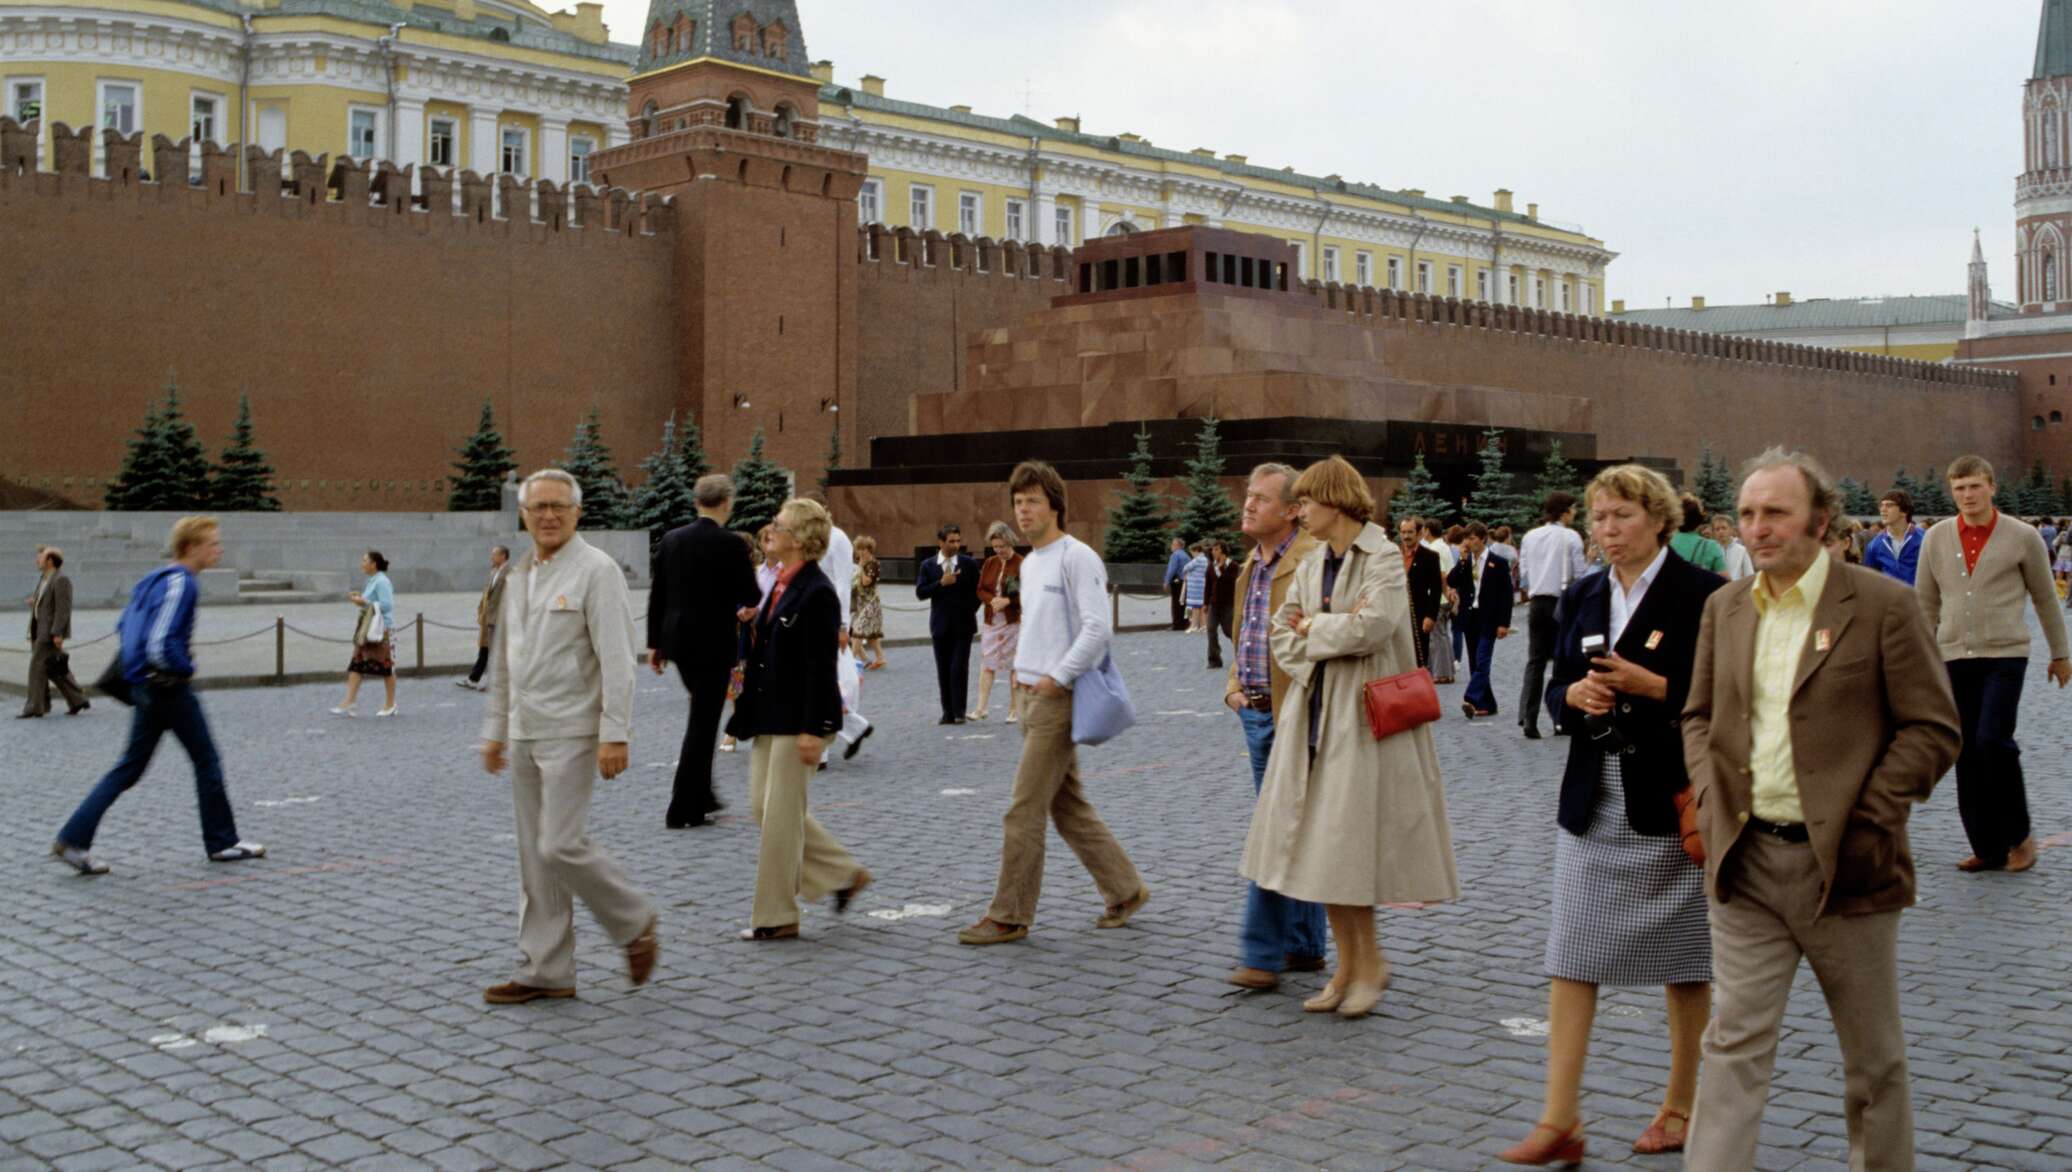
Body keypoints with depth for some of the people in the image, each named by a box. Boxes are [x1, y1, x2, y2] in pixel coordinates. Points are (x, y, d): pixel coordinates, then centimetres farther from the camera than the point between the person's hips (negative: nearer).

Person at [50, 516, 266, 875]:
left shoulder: (155, 579, 13)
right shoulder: (181, 584, -18)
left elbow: (124, 625, 23)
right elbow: (161, 645, -27)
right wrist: (186, 668, -11)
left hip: (145, 686, 9)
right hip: (170, 686, -9)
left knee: (130, 767, 11)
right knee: (207, 762, 5)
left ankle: (72, 840, 5)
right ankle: (222, 842, 15)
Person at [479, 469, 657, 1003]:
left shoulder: (596, 570, -10)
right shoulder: (519, 575, 14)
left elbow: (617, 659, -15)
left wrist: (615, 734, -21)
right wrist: (494, 729, 19)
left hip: (571, 732, -7)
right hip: (524, 734, 8)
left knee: (562, 845, -12)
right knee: (536, 855, 8)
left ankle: (635, 925, 10)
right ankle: (545, 972, 14)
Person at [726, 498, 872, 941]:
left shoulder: (817, 593, -16)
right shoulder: (781, 585, 12)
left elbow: (821, 667, -19)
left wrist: (812, 730, -21)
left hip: (800, 718, -10)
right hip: (771, 716, 10)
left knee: (781, 813, -2)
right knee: (763, 806, 12)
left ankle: (776, 916, 9)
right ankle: (844, 874, 23)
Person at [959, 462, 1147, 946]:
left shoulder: (1077, 558, -12)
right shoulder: (1029, 563, 17)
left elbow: (1097, 626, -20)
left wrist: (1057, 677, -20)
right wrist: (1025, 669, 13)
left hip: (1060, 700, -10)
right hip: (1035, 696, 10)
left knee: (1024, 811, -7)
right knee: (1069, 806, 14)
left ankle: (1009, 916, 0)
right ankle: (1125, 889, 25)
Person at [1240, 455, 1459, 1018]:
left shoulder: (1383, 558, -8)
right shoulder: (1311, 564, 13)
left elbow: (1372, 624, -22)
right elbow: (1283, 634, 8)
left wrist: (1313, 627, -8)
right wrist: (1335, 631, -9)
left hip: (1364, 719, -7)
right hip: (1314, 716, 7)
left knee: (1347, 847, -5)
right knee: (1322, 849, 8)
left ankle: (1369, 963, 12)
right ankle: (1348, 966, 18)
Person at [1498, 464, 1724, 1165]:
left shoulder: (1703, 595, -8)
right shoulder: (1581, 597, 11)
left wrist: (1649, 685, -20)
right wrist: (1575, 694, -7)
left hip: (1671, 800, -5)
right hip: (1593, 802, 5)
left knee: (1684, 959, 9)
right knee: (1570, 955, 0)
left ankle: (1680, 1105, 25)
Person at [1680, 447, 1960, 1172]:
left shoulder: (1882, 605, -6)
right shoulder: (1725, 607, 8)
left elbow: (1933, 729, -6)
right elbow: (1699, 715, 17)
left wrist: (1866, 820, -13)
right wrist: (1709, 798, 1)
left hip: (1843, 864, -3)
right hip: (1745, 864, 3)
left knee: (1873, 1054, 12)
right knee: (1734, 1043, 0)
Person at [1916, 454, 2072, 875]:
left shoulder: (2021, 537, -1)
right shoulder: (1936, 539, 6)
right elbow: (1926, 604, 13)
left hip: (2005, 655, -3)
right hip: (1954, 658, 4)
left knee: (1993, 740, -18)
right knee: (1966, 754, 4)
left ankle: (2019, 835, 1)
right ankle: (1988, 848, 12)